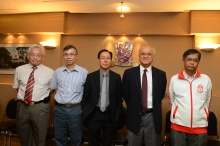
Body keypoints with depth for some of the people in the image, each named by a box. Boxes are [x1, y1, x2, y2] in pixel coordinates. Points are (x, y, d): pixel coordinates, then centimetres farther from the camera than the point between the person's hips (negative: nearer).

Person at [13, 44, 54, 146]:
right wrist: (23, 96, 8)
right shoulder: (19, 70, 3)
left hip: (40, 108, -2)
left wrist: (44, 98, 5)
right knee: (24, 137, 21)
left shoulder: (49, 72, -5)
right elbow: (16, 87, 16)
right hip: (22, 106, 3)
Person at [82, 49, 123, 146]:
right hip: (94, 115, 0)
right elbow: (85, 97, 1)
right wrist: (86, 113, -4)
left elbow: (119, 98, 2)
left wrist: (117, 115, -3)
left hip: (110, 115, 0)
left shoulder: (116, 77, 0)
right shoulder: (90, 77, -2)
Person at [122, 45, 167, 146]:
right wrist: (133, 106, 5)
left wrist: (154, 107, 7)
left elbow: (161, 94, 8)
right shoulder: (129, 73, -3)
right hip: (134, 116, 0)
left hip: (153, 116, 1)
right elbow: (124, 93, 3)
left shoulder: (160, 74, -1)